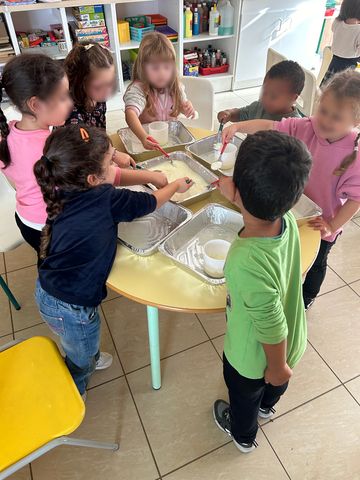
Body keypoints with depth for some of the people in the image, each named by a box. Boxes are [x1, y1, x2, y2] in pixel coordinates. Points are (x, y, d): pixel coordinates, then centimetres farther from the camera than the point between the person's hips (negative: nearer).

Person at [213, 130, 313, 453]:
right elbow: (263, 208, 2)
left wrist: (277, 366, -13)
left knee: (244, 395, 30)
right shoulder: (287, 221, -27)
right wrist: (236, 195, 5)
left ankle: (243, 435, 64)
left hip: (255, 358, -5)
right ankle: (266, 406, 74)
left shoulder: (247, 262, -46)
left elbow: (271, 327, -31)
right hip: (293, 343, 6)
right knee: (275, 384, 39)